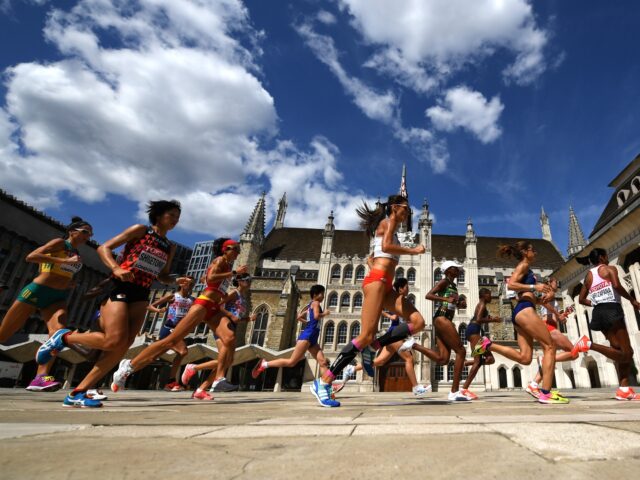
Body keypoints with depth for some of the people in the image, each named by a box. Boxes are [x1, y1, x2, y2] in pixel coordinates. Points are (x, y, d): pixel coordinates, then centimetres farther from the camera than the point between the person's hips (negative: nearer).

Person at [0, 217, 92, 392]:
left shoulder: (77, 255, 18)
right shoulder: (59, 243, -1)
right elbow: (31, 257, -16)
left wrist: (71, 284, 13)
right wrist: (65, 261, -21)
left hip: (58, 298, 5)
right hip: (37, 291, -5)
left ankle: (41, 377, -31)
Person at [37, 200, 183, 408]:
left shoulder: (170, 247, 17)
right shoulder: (140, 230, 2)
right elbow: (104, 248, -2)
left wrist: (176, 281, 2)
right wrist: (116, 268, -20)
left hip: (141, 295, 6)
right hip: (120, 287, -6)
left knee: (123, 345, -8)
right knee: (114, 341, -19)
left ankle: (78, 393, 1)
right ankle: (64, 337, 8)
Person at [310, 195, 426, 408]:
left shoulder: (389, 228, 30)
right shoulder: (389, 221, 4)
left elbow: (372, 259, 32)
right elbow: (386, 246, -16)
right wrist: (413, 250, -6)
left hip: (385, 286, 9)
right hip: (377, 281, -9)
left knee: (418, 322, -3)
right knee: (366, 335, -16)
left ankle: (372, 346, -5)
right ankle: (323, 382, -13)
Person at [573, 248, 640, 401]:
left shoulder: (588, 275, 20)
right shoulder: (610, 268, 3)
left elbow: (581, 299, 18)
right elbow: (616, 285, -17)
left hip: (598, 313, 7)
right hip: (612, 310, -7)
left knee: (621, 351, 12)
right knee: (626, 354, -6)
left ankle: (624, 389, 6)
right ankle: (589, 344, -24)